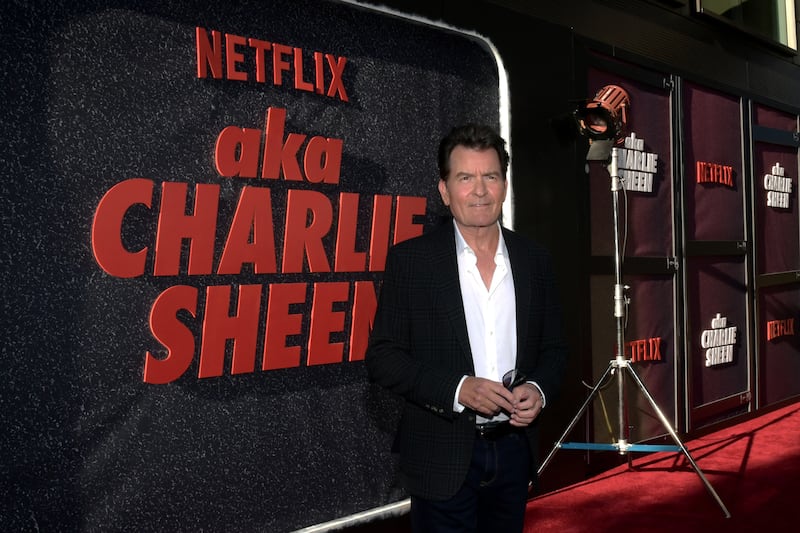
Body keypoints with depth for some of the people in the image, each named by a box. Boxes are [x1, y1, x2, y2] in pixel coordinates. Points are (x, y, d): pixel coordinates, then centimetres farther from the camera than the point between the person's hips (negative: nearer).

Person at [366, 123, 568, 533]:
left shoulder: (534, 260, 5)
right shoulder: (409, 260, -7)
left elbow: (553, 349, 12)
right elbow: (382, 357, -8)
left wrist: (538, 390, -9)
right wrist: (458, 389, -19)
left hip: (513, 450, 4)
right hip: (443, 459, -3)